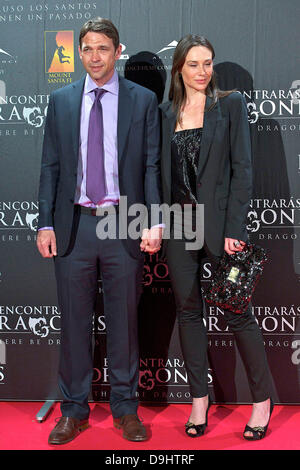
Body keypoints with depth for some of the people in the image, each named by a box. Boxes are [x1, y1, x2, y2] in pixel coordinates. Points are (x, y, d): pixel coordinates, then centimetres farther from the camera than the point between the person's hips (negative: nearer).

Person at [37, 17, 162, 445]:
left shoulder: (143, 100, 4)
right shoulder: (61, 101, 9)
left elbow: (152, 166, 1)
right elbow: (50, 166, 8)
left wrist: (154, 222, -9)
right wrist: (46, 224, 0)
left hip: (124, 223, -1)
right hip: (74, 225, 2)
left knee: (124, 321, 9)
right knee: (74, 321, 9)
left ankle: (125, 408, 25)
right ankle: (74, 410, 24)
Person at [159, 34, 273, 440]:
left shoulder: (231, 103, 0)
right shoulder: (167, 113, 11)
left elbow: (242, 168, -6)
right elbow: (163, 172, 12)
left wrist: (234, 228, -13)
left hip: (218, 221, -4)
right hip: (179, 223, 4)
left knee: (236, 312, 0)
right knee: (188, 310, 8)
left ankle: (263, 399, 17)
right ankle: (199, 399, 21)